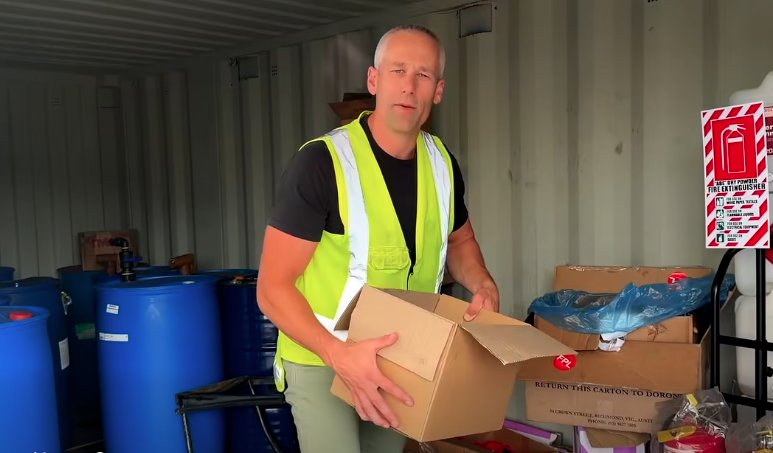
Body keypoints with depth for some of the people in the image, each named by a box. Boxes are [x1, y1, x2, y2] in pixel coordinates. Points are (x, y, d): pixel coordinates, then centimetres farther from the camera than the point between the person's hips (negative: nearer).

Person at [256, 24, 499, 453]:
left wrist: (483, 285, -5)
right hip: (321, 357, -5)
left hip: (401, 358, 6)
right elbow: (273, 288, -20)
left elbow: (459, 240, 16)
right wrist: (339, 354, -34)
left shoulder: (442, 164, -4)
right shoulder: (322, 162, -22)